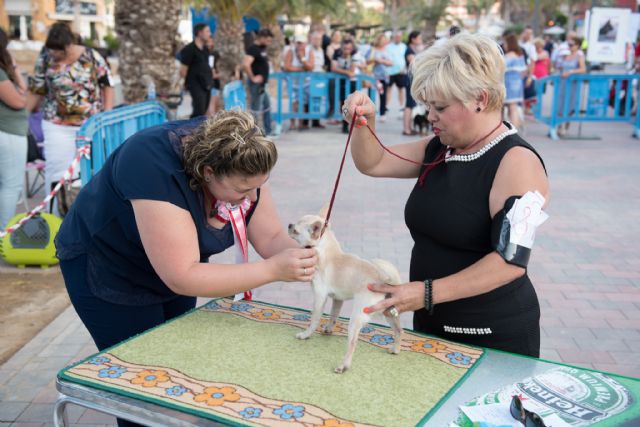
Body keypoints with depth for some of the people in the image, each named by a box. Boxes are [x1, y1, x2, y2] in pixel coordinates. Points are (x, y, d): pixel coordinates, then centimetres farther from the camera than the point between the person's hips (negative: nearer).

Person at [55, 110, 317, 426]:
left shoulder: (240, 160, -20)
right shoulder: (157, 170, -40)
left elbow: (271, 238, -14)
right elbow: (181, 277, -40)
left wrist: (305, 257, -35)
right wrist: (273, 270, -43)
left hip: (174, 267, 6)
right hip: (104, 269, -6)